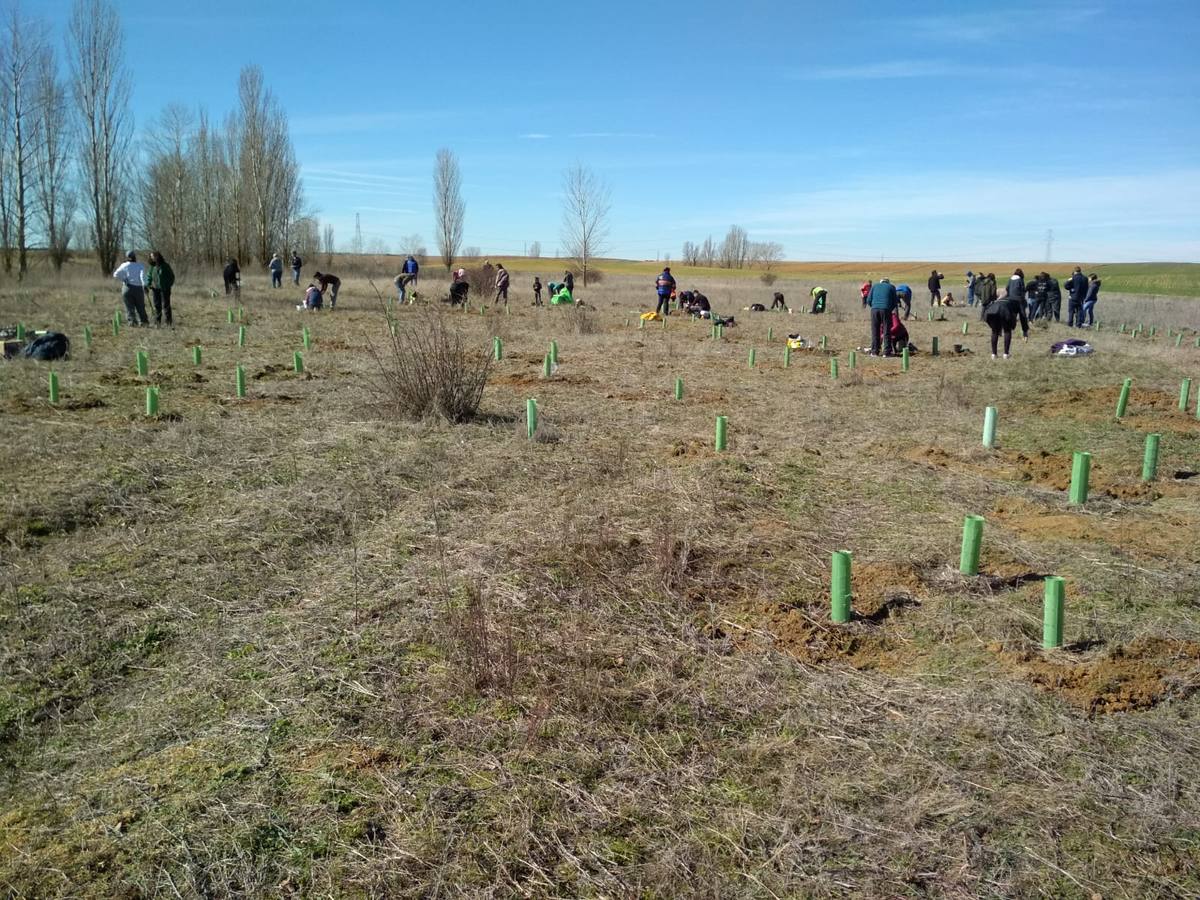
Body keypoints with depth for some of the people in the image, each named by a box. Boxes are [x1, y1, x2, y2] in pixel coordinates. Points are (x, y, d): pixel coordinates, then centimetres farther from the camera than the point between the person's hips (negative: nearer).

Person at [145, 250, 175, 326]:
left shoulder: (165, 266, -4)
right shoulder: (152, 267, 6)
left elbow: (172, 276, 2)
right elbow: (148, 276, 11)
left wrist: (169, 285, -5)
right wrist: (147, 285, -3)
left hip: (165, 289, -4)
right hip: (156, 289, 4)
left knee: (166, 305, -5)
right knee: (157, 306, 6)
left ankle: (169, 322, -2)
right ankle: (157, 322, 11)